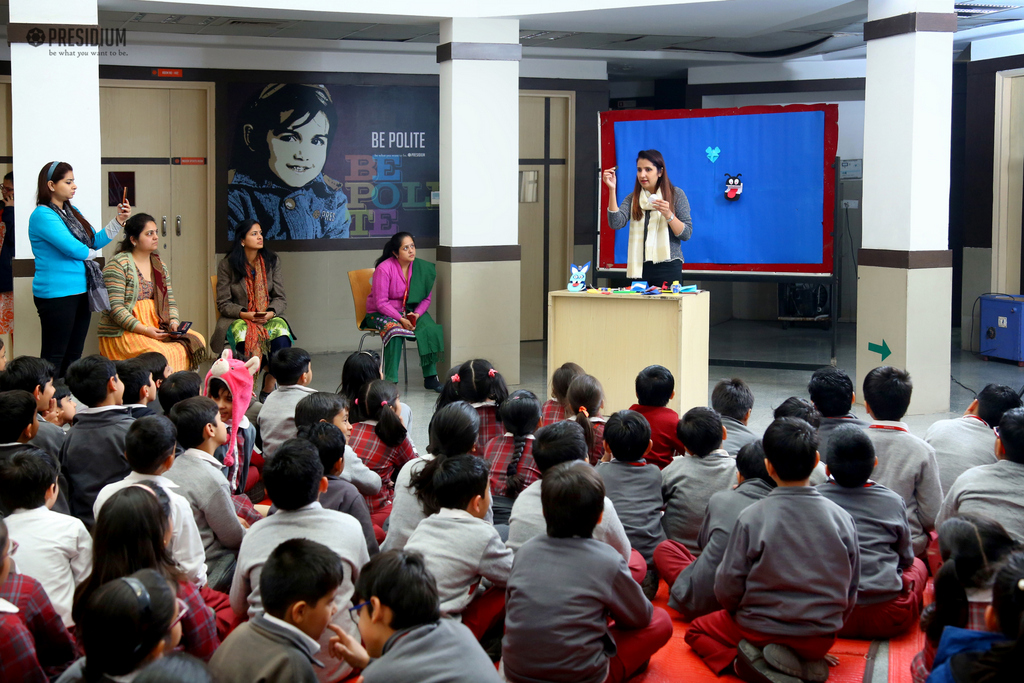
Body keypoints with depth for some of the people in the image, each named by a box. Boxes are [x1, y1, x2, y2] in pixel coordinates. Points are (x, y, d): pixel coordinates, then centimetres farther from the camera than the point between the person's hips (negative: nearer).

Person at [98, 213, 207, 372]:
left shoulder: (160, 266, 17)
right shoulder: (118, 265, -7)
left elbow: (170, 302, 17)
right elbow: (115, 308, -15)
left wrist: (174, 322, -5)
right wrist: (143, 329, -22)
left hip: (157, 328, 7)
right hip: (122, 333, -7)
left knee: (197, 340, -16)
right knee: (162, 353, -33)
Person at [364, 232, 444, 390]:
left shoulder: (422, 268, -2)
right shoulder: (384, 269, -17)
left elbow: (426, 298, 5)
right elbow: (381, 303, -17)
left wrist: (417, 314, -15)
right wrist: (401, 319, -24)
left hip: (409, 311, 4)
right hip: (380, 312, -4)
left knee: (431, 329, -22)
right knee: (394, 331, -35)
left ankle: (430, 378, -12)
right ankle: (390, 381, -31)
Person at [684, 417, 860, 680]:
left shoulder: (752, 517, -16)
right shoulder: (842, 518, -8)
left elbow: (728, 586, -11)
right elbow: (852, 590, 1)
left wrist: (739, 613, 10)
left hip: (762, 631, -3)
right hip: (821, 638, 3)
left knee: (697, 630, 23)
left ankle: (754, 658, -4)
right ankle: (807, 662, 5)